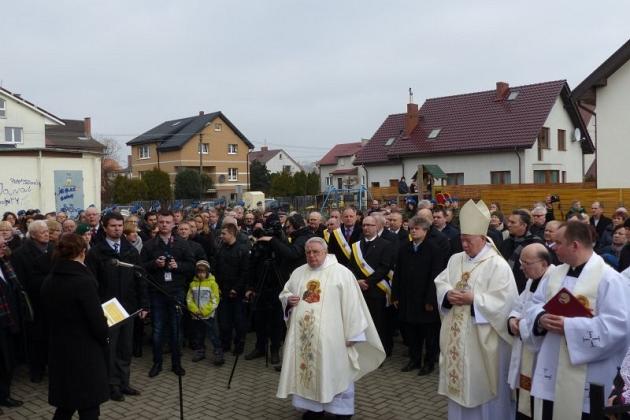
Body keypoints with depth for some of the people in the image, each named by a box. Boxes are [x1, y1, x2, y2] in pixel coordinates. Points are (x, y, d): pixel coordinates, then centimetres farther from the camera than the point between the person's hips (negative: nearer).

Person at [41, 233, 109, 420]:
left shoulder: (48, 282, 1)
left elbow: (52, 315, 10)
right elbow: (97, 321, -19)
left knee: (65, 404, 21)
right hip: (85, 353, -7)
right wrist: (104, 337, 1)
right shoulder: (84, 281, -20)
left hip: (59, 351, 7)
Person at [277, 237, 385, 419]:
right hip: (302, 334, 5)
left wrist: (351, 334, -9)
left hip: (330, 335, -5)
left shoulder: (341, 273, -6)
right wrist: (288, 299, -5)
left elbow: (352, 305, -7)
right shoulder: (299, 273, 9)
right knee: (307, 368, 10)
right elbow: (285, 292, 19)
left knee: (335, 372, 4)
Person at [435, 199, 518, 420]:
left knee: (481, 384, 6)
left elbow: (503, 300, -18)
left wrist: (473, 299, -21)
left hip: (482, 338, -6)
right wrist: (448, 295, -14)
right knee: (459, 380, 16)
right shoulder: (455, 260, 8)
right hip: (456, 334, 6)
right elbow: (441, 284, 7)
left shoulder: (497, 265, -11)